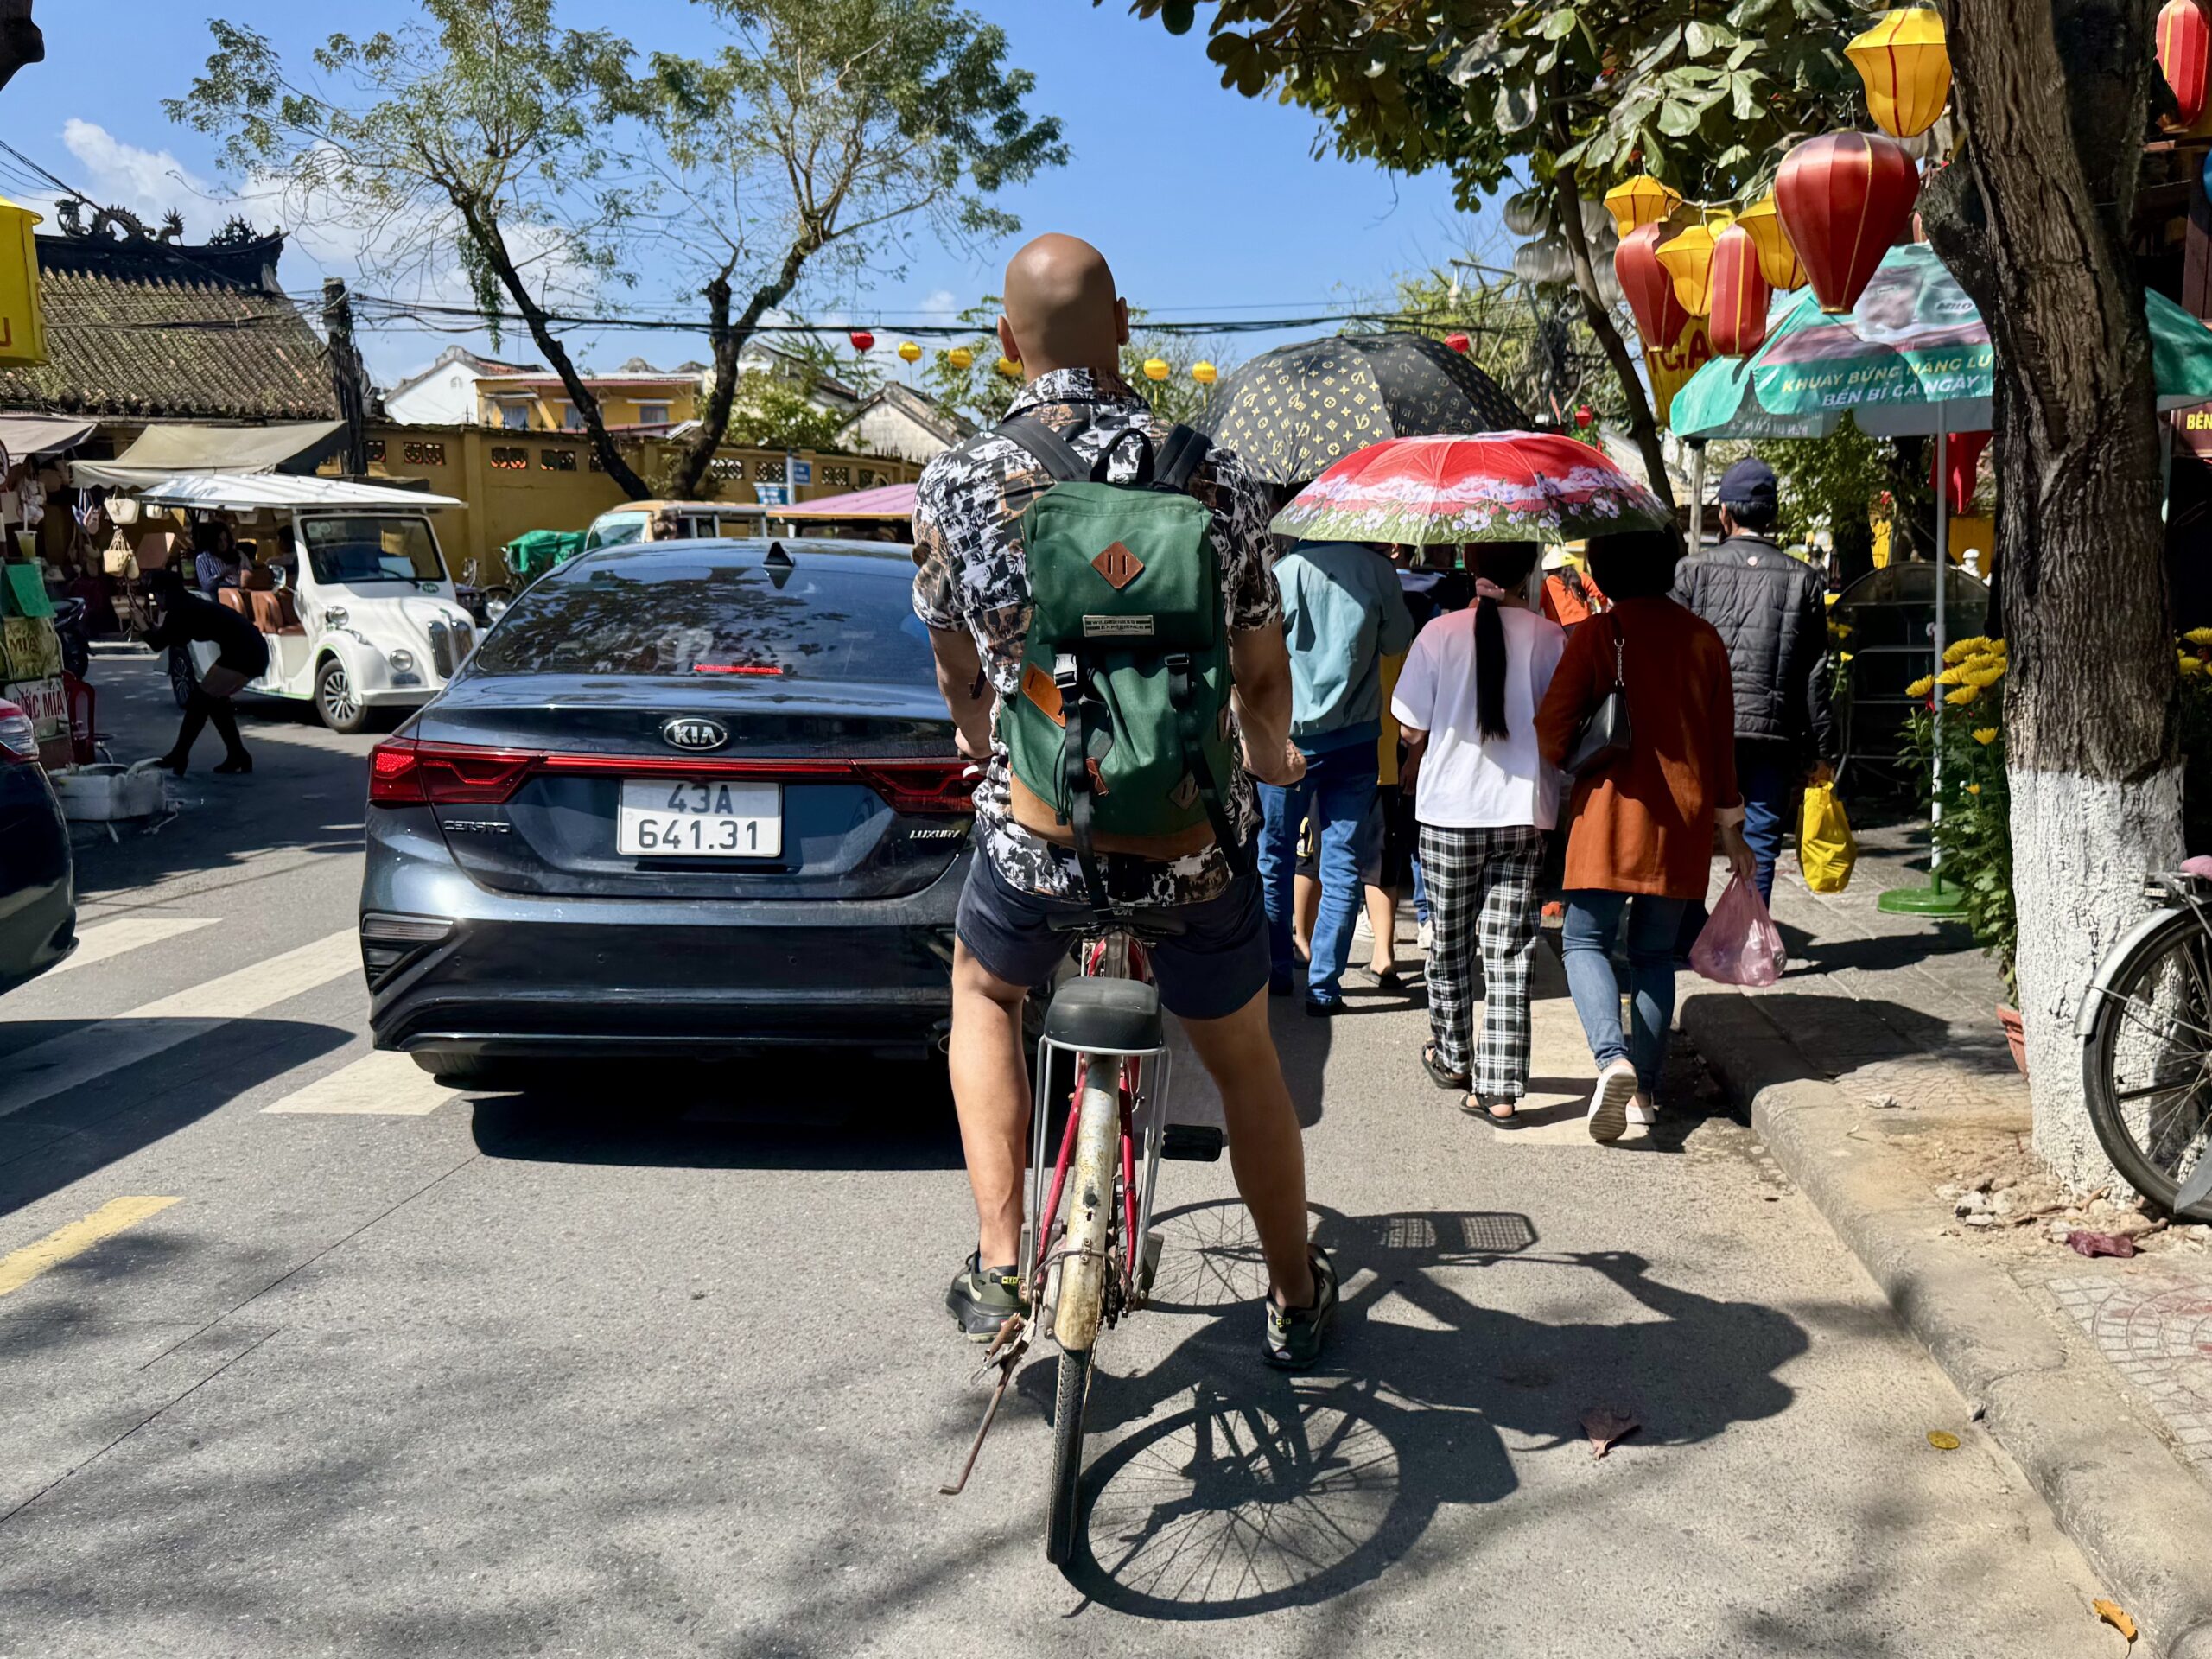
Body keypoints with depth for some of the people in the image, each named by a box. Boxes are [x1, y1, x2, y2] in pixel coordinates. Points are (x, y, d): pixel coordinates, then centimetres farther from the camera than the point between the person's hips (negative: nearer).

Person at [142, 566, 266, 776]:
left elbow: (158, 644, -1)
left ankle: (178, 757, 2)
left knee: (200, 699, -1)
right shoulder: (190, 605, 21)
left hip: (243, 654, -9)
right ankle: (237, 757, 18)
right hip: (252, 650, 9)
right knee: (214, 699, 19)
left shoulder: (179, 611, -6)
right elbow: (178, 642, 31)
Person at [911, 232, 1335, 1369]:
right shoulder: (1213, 476, -5)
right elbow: (1263, 672, 6)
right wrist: (1270, 757, 29)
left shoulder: (954, 485, -6)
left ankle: (999, 1270, 25)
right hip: (1194, 842, 1)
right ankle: (1296, 1298, 41)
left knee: (983, 990, 31)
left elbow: (962, 685, 7)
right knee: (1244, 1061, 24)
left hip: (1034, 839, 0)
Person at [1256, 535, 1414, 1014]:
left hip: (1290, 737, -1)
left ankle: (1274, 970, 22)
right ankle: (1324, 983, 3)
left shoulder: (1286, 571, -10)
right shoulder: (1377, 568, -6)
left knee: (1275, 855, 14)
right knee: (1342, 860, 5)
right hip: (1356, 737, 1)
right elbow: (1397, 643, 6)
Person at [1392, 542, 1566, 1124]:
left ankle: (1452, 1059, 34)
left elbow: (1413, 730, -4)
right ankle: (1502, 1090, 1)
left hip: (1449, 807, 0)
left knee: (1449, 941, 17)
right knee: (1509, 950, 3)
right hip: (1525, 810, 1)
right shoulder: (1549, 636, -5)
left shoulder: (1439, 634, -8)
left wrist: (1417, 768, 17)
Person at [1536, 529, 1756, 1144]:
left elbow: (1552, 726, -10)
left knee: (1585, 940, 2)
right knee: (1655, 953, 12)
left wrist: (1567, 763, 13)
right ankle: (1644, 1089, 12)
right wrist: (1731, 829, 18)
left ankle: (1612, 1058, -22)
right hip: (1684, 821, 4)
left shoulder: (1597, 635, -6)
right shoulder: (1703, 638, 7)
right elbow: (1722, 742, 10)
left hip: (1613, 811, -4)